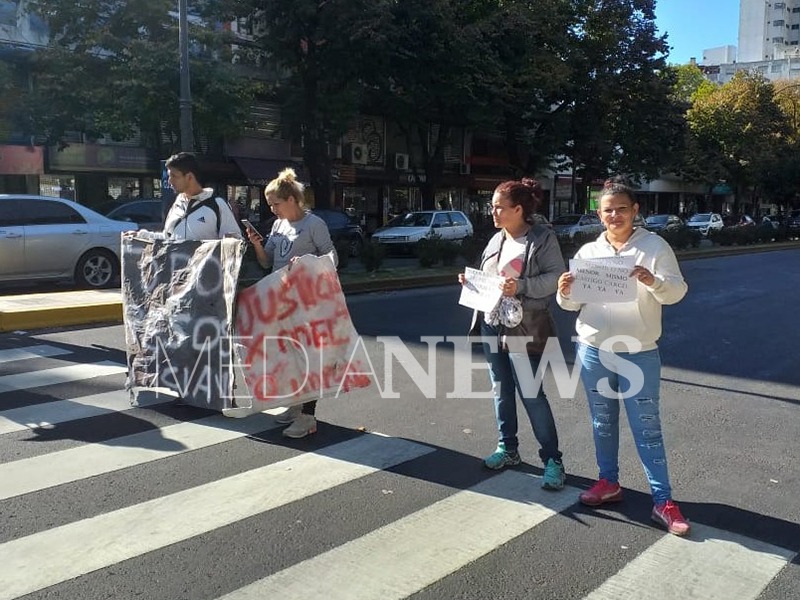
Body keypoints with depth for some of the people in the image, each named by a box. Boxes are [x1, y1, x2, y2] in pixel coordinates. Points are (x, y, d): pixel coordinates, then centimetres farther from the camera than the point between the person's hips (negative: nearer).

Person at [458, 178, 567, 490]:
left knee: (532, 395, -4)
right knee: (501, 391, 15)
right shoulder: (496, 240, 12)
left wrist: (521, 286, -25)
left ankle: (552, 459, 8)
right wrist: (471, 281, 2)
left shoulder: (543, 238, -8)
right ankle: (508, 448, 30)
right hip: (491, 325, 7)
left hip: (522, 330, -7)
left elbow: (556, 276, -15)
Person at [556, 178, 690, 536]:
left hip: (639, 352, -3)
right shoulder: (588, 252, 6)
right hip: (593, 349, 3)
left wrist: (653, 281, -30)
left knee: (647, 426, 0)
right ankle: (609, 482, 29)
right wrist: (565, 292, -16)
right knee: (602, 420, 14)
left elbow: (677, 291, -9)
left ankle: (663, 501, 6)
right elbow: (572, 304, 7)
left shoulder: (654, 246, -3)